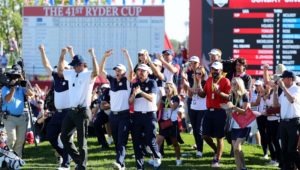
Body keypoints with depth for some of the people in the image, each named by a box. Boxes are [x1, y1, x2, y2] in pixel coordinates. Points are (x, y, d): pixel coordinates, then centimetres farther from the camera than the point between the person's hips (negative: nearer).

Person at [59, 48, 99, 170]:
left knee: (82, 141, -3)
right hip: (71, 111, 8)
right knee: (64, 137, 9)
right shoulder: (71, 74, 13)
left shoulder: (88, 75, -9)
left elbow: (96, 72, -30)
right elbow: (60, 70, 27)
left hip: (82, 112, -8)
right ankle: (78, 159, 19)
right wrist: (62, 55, 17)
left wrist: (93, 55, -30)